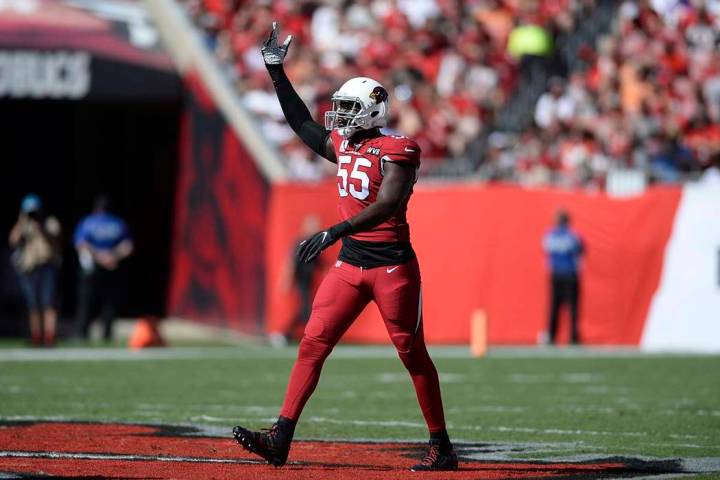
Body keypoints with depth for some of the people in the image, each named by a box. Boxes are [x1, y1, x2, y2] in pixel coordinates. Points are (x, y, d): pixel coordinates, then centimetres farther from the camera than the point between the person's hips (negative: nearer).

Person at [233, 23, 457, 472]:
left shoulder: (397, 151, -12)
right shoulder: (343, 145, 12)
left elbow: (387, 205, -25)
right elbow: (303, 123, 27)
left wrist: (335, 232, -33)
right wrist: (276, 69, 25)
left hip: (393, 265, -7)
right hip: (350, 264, 7)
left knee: (413, 354, 1)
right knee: (312, 345, -3)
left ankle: (442, 447, 10)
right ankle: (280, 439, -6)